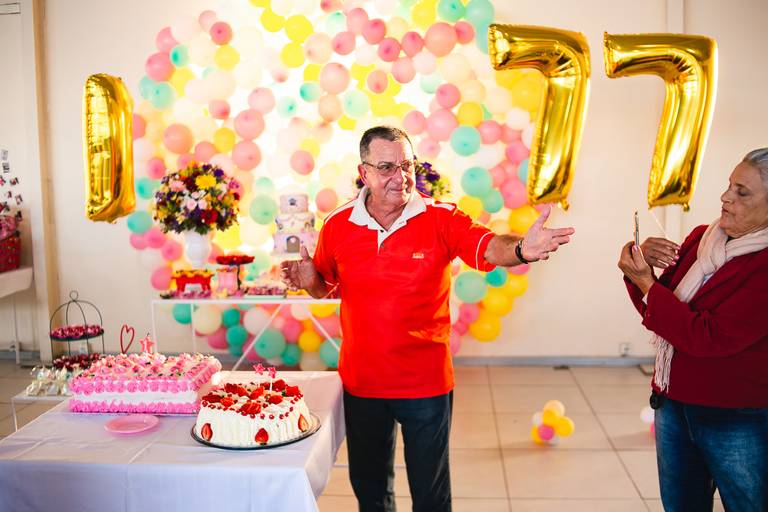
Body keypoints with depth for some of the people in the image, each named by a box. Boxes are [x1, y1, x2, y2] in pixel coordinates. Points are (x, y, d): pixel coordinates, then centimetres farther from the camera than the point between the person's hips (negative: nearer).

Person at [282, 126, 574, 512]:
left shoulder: (441, 220, -11)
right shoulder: (337, 226, -4)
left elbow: (488, 246, -28)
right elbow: (325, 287, 10)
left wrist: (520, 249, -50)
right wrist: (310, 281, -13)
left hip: (426, 383, -2)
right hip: (361, 383, 2)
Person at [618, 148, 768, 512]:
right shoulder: (702, 238, 1)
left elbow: (708, 337, -26)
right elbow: (656, 311, 8)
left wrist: (645, 283, -22)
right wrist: (643, 268, -11)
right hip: (674, 403, 6)